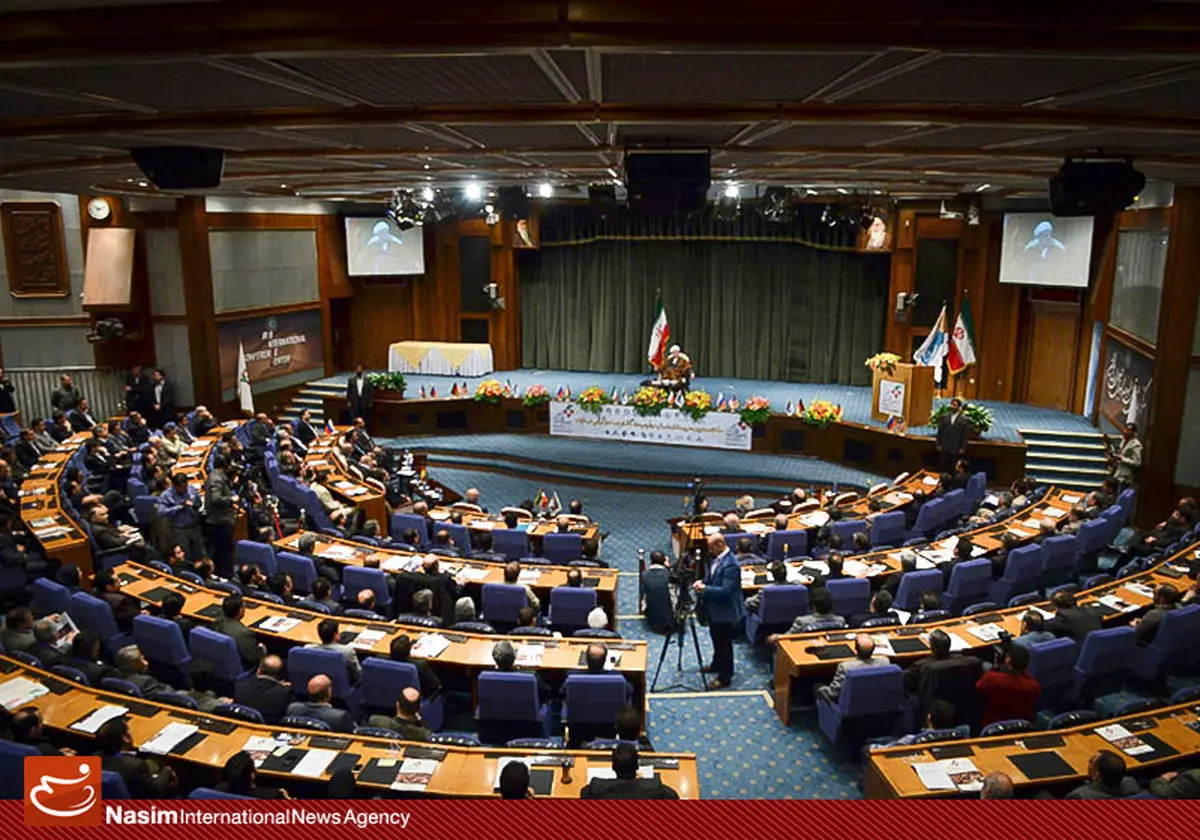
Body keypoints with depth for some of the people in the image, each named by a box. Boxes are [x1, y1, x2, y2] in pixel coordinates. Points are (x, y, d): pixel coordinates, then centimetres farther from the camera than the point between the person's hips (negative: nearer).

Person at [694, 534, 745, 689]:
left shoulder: (730, 565, -28)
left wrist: (705, 588, -29)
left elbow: (726, 591, -31)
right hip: (714, 608, 9)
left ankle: (724, 677, 17)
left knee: (724, 644, 4)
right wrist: (702, 582, -6)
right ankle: (717, 664, 46)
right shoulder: (716, 558, 1)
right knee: (716, 638, 26)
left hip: (726, 612, -9)